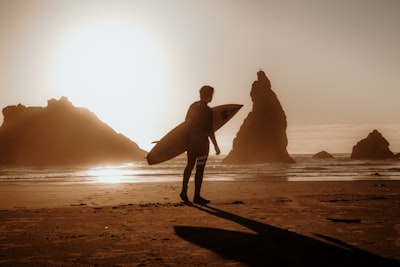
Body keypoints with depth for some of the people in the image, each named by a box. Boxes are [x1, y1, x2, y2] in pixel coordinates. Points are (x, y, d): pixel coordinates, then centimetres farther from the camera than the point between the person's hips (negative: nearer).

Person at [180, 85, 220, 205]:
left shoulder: (193, 106, 7)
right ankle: (197, 196, 6)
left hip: (190, 140, 7)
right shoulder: (208, 110, -15)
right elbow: (210, 130, -16)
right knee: (200, 168, 1)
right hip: (202, 141, -7)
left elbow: (186, 123, 13)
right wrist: (215, 146, -10)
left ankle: (184, 191, 19)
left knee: (190, 165, 19)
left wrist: (186, 140, 23)